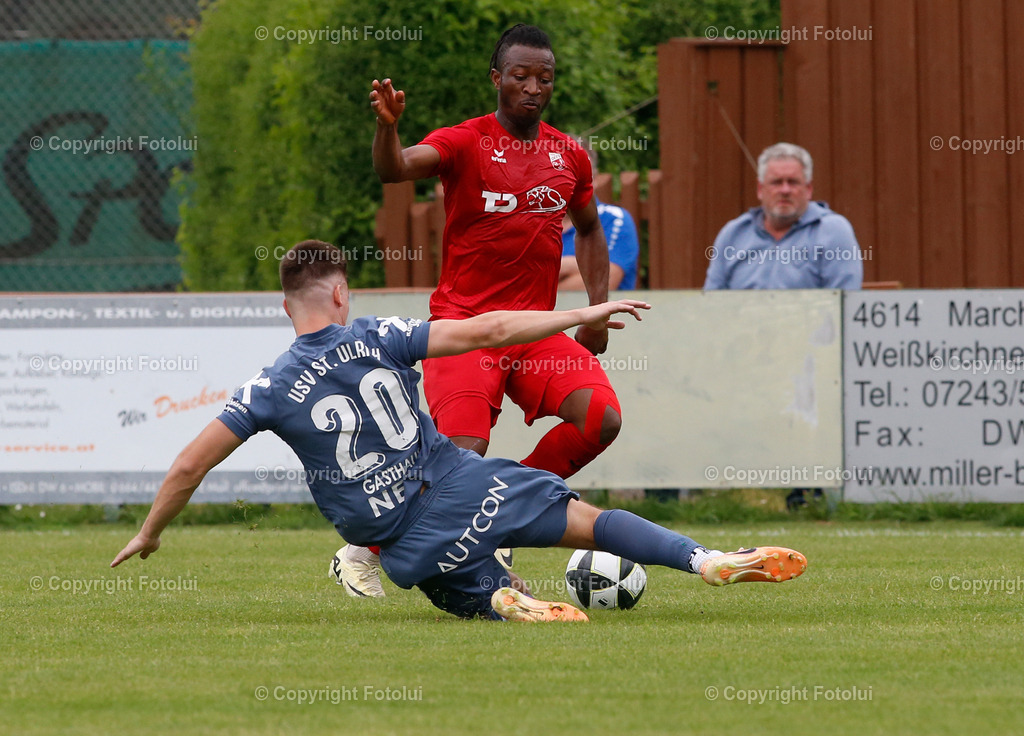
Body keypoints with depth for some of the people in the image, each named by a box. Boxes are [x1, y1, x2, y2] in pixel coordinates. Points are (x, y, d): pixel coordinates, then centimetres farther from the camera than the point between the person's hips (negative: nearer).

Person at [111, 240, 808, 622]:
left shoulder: (272, 388, 0)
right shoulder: (377, 337, -1)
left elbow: (189, 466, -1)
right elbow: (485, 331, -4)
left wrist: (149, 534, 15)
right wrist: (585, 314, 3)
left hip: (411, 548, 1)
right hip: (468, 487, -1)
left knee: (480, 597, 22)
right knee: (590, 519, 4)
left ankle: (506, 601, -16)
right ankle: (708, 560, -15)